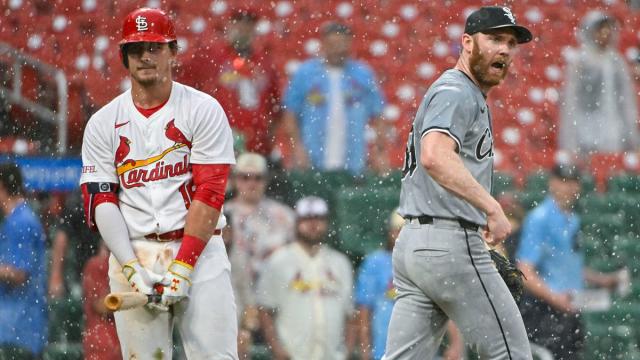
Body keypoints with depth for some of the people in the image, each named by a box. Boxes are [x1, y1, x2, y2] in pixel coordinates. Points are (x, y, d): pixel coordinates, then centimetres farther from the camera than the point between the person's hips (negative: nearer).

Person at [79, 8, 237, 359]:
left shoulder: (204, 110, 1)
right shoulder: (103, 123, 9)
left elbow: (209, 195, -6)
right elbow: (101, 202, 3)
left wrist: (183, 266, -14)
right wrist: (132, 269, -11)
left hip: (198, 249, -2)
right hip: (132, 253, 2)